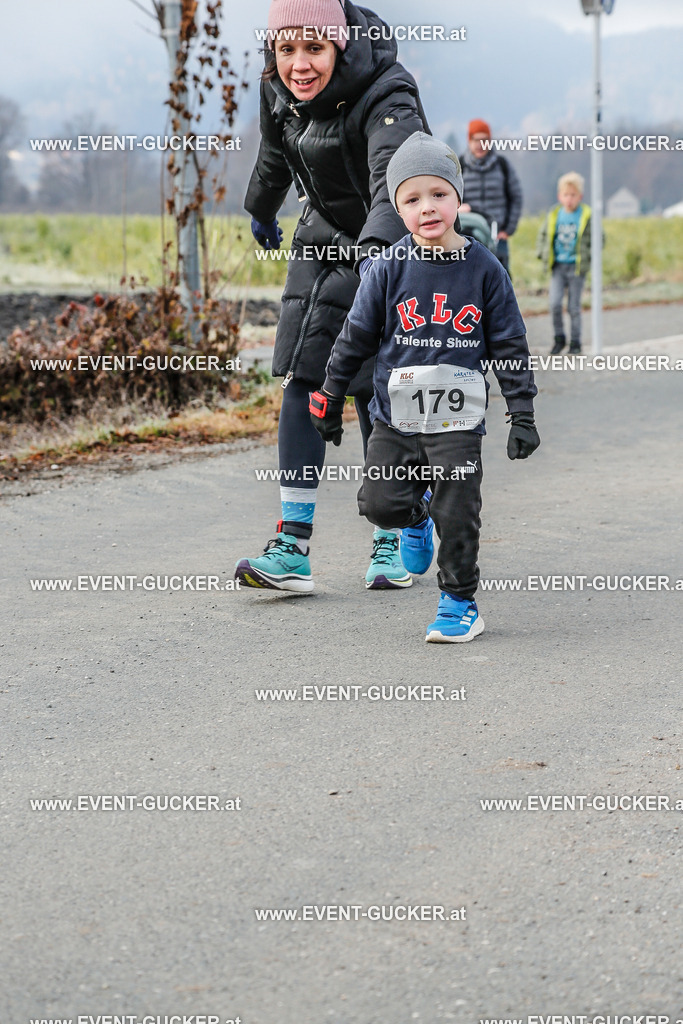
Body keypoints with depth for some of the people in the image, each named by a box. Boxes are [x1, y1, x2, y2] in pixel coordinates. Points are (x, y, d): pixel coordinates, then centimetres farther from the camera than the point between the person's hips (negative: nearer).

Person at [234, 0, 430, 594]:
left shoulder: (386, 98, -30)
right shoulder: (279, 89, -9)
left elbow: (395, 181, -48)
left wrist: (375, 247, -67)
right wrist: (262, 211, 31)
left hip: (391, 250, -6)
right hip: (324, 240, 6)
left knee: (377, 394, -6)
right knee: (301, 381, -6)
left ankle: (393, 541, 12)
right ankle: (293, 548, -10)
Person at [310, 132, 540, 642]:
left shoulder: (484, 268, -3)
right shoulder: (389, 268, -2)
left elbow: (510, 345, 2)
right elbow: (356, 337, 5)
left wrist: (523, 415, 0)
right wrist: (330, 401, 8)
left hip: (457, 419, -1)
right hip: (395, 415, 1)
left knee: (457, 515, -2)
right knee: (380, 504, -2)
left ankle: (460, 601, 15)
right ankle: (418, 516, 32)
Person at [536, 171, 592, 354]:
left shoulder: (586, 216, -4)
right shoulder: (554, 215, 4)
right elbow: (543, 235, 18)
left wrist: (588, 258, -5)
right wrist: (542, 254, 8)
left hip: (576, 267, -2)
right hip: (557, 265, 2)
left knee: (574, 306, 3)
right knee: (555, 303, -8)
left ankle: (575, 342, 15)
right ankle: (559, 338, 9)